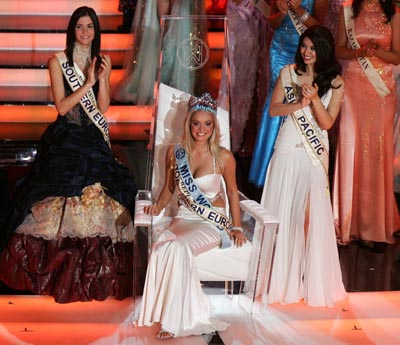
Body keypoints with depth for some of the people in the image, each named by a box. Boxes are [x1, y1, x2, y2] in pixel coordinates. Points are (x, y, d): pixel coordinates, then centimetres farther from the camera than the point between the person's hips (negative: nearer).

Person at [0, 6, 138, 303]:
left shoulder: (103, 61, 9)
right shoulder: (58, 62, 0)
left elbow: (103, 107, 3)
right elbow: (62, 106, -8)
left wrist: (103, 77, -11)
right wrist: (88, 83, -13)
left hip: (94, 142, 3)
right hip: (65, 142, -3)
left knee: (100, 200, -3)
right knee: (59, 203, -5)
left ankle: (96, 274, 8)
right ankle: (58, 270, 9)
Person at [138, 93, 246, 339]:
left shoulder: (224, 157, -2)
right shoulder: (175, 152, 6)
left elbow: (232, 191, 10)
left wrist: (237, 227, 4)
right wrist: (159, 206, -1)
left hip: (212, 223, -3)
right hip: (183, 219, 3)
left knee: (179, 248, -33)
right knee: (162, 247, -31)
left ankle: (175, 320, -21)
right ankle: (192, 315, -21)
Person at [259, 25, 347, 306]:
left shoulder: (335, 82, -1)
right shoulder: (289, 72, 3)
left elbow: (327, 123, -7)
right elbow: (273, 109, 1)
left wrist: (315, 99, -23)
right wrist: (300, 103, -15)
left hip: (314, 153, -1)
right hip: (287, 148, 1)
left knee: (312, 213, 0)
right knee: (282, 211, 5)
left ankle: (312, 279, 14)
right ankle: (281, 275, 18)